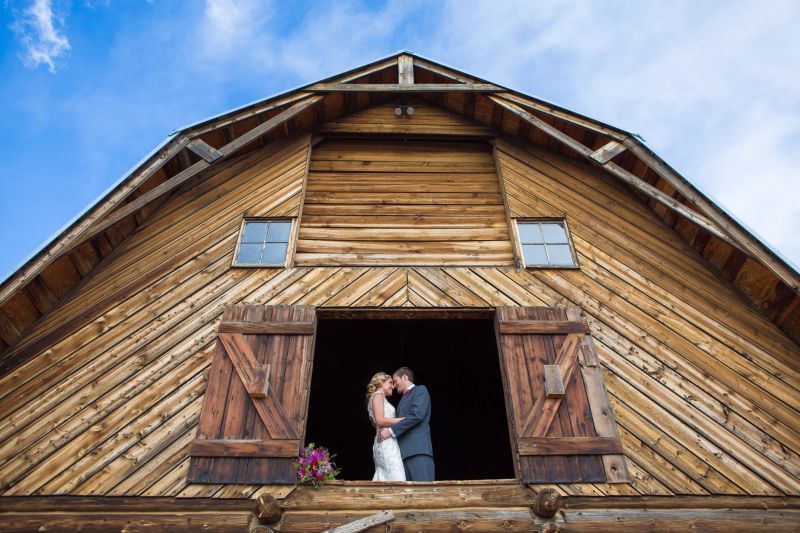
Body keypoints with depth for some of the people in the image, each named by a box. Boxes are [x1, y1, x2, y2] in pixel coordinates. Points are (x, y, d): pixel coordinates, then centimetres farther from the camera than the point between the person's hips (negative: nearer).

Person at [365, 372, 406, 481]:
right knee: (397, 480, -16)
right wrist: (404, 419, -11)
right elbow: (380, 420, -14)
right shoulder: (378, 395, -1)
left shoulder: (380, 397, 25)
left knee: (382, 480, 3)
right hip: (386, 444, -9)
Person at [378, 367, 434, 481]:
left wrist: (391, 431, -10)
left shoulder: (420, 390, 4)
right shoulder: (404, 398, 28)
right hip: (405, 451, 8)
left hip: (418, 450, -8)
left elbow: (417, 415, -11)